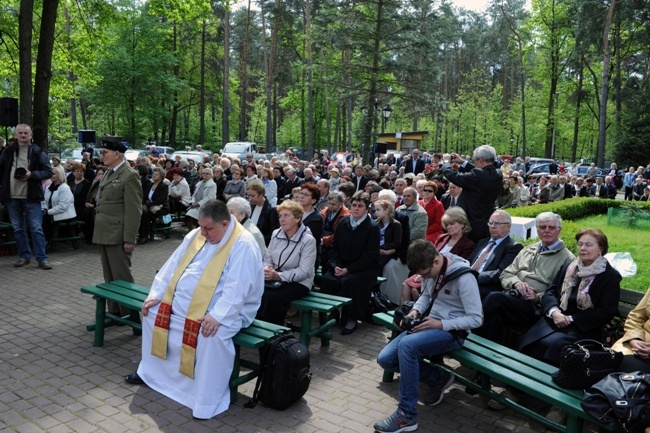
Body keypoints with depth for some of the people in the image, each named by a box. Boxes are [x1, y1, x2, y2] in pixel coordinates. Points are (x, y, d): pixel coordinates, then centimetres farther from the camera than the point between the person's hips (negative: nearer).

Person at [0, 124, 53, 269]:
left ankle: (42, 258, -1)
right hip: (12, 197, 4)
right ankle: (24, 256, 22)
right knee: (18, 229, 11)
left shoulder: (38, 152, 0)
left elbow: (48, 172, -2)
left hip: (31, 197, -3)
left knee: (36, 228, -4)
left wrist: (32, 174, -16)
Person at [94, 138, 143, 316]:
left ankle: (129, 313, 10)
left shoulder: (129, 175, -12)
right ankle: (114, 311, 26)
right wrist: (99, 232, 15)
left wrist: (129, 239, -19)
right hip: (105, 233, 9)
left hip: (117, 234, -9)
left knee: (121, 276, -2)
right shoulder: (108, 173, 15)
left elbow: (134, 210, -16)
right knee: (109, 276, 15)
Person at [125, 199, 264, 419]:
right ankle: (150, 371, 21)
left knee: (212, 335, -35)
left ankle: (207, 402, -20)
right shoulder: (196, 235, 4)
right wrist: (156, 294, 1)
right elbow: (172, 265, 9)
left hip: (224, 310, -8)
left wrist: (217, 316, -37)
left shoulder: (243, 245, -20)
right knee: (153, 312, 5)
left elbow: (237, 287, -28)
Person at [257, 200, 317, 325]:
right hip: (275, 279, 5)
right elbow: (268, 258, 11)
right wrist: (266, 269, -14)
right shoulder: (276, 234, 7)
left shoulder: (308, 240, -11)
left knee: (272, 297, -31)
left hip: (299, 283, -5)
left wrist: (278, 276, -25)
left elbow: (304, 272, -16)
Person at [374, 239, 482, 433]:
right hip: (431, 325, 8)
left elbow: (475, 319, -18)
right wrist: (415, 311, -1)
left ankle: (406, 415, -23)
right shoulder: (431, 269, 2)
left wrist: (440, 324, -23)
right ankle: (439, 378, 8)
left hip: (452, 332, -8)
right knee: (385, 359, -8)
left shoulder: (463, 277, -20)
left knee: (407, 344, -35)